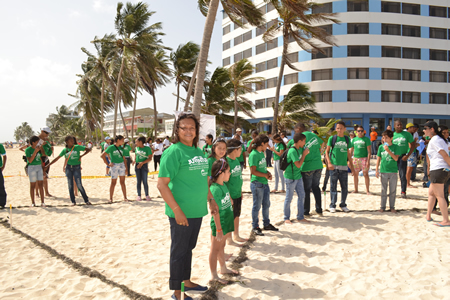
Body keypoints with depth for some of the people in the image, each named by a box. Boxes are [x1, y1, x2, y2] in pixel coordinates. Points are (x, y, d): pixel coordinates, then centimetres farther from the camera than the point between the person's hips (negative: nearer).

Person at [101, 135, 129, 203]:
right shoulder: (111, 147, -7)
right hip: (114, 166, -4)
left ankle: (125, 197, 12)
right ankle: (110, 198, 12)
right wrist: (108, 164, -11)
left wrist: (126, 167, 9)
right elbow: (103, 155, -11)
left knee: (122, 182, 7)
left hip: (122, 165, 4)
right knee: (113, 182, 1)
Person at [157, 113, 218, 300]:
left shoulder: (199, 152, 10)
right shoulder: (173, 152, -14)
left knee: (188, 248, 21)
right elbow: (162, 184, -18)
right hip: (181, 213, -7)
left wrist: (211, 199, 17)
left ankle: (186, 282, 38)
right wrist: (177, 210, -21)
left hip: (197, 211, 7)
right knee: (179, 251, 6)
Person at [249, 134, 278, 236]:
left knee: (266, 204, 17)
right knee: (257, 206, 2)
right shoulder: (253, 155, -17)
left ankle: (267, 224, 32)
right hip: (257, 184, -9)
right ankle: (255, 227, 15)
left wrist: (268, 173, 2)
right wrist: (265, 175, -13)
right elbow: (253, 171, -20)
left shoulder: (262, 153, 11)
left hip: (265, 183, 9)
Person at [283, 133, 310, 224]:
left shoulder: (300, 149, 5)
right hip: (290, 178, -9)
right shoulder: (292, 151, -22)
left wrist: (306, 152, 9)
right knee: (289, 198, 2)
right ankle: (286, 218, 15)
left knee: (301, 196, 11)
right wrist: (304, 154, -15)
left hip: (298, 176, 9)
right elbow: (298, 165, -22)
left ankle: (300, 217, 22)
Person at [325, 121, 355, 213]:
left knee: (345, 187, 7)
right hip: (334, 166, -3)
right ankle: (332, 206, 13)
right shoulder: (332, 138, 0)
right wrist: (329, 163, -12)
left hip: (344, 167, 3)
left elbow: (348, 153, 17)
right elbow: (327, 151, 0)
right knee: (333, 187, 2)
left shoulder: (347, 139, 10)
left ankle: (343, 205, 22)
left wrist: (351, 165, 16)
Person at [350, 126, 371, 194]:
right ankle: (356, 189, 19)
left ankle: (367, 190, 3)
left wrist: (368, 160, -12)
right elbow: (351, 150, 16)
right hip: (355, 158, 4)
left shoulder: (366, 139, 0)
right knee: (355, 174, 7)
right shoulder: (354, 140, 11)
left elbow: (369, 151, -4)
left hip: (364, 158, -4)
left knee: (365, 174, -5)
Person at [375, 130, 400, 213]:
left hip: (393, 172, -1)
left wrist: (388, 151, -20)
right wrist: (377, 170, 5)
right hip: (383, 171, 1)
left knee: (393, 190, 6)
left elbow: (396, 158, -12)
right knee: (383, 190, 7)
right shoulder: (381, 147, 4)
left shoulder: (395, 147, -2)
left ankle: (392, 207, 17)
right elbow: (378, 159, 8)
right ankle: (382, 207, 15)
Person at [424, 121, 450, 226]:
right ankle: (428, 216, 24)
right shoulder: (440, 139, 18)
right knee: (431, 192, 18)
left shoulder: (434, 140, -11)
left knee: (439, 195, -5)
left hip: (438, 170, -10)